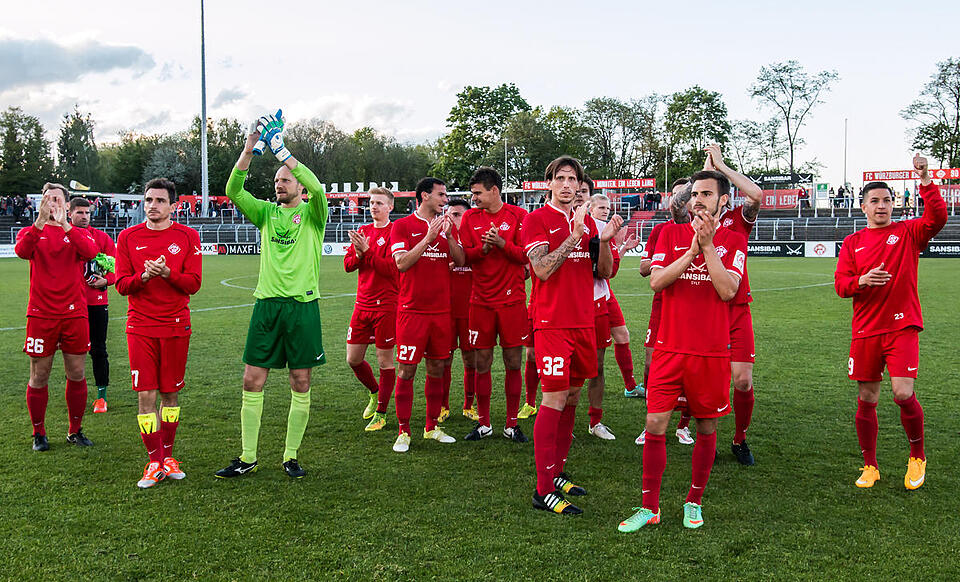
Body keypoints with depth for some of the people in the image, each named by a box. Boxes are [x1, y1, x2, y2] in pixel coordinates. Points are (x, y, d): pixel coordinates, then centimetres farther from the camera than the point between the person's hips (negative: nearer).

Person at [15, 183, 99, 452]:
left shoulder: (78, 233, 8)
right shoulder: (32, 231, 8)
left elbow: (90, 252, -15)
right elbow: (21, 250, -16)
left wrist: (65, 225, -27)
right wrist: (39, 223, -30)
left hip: (74, 314, 1)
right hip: (41, 315, -1)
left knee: (77, 375, 5)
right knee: (39, 377, 4)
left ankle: (75, 431, 19)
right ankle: (39, 433, 17)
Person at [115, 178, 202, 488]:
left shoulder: (188, 236, 1)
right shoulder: (128, 237, 5)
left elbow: (193, 283, -4)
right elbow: (121, 284, 2)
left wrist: (167, 272, -21)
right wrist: (145, 276, -17)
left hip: (176, 327, 0)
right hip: (140, 327, 0)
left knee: (170, 393, 8)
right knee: (146, 395, -3)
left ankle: (167, 456, 22)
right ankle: (155, 462, 7)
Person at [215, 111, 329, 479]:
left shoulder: (312, 213, 3)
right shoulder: (267, 212, 13)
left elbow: (317, 188, -18)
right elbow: (233, 191, -2)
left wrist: (281, 150, -19)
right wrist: (249, 149, -12)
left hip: (303, 304, -3)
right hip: (267, 302, 3)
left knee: (301, 384, 3)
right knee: (252, 382, 2)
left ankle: (291, 457, 15)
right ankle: (247, 458, 13)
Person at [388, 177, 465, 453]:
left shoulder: (447, 225, 13)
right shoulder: (402, 226, -1)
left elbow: (461, 260, 6)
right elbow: (402, 263, -12)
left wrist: (448, 235, -9)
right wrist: (429, 237, -17)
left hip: (441, 310, 5)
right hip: (412, 310, -5)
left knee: (437, 369, 9)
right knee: (406, 370, -3)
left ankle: (432, 427, 21)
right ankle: (404, 432, 7)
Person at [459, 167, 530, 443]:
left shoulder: (518, 215, 1)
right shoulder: (470, 217, 8)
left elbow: (525, 255, -3)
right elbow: (464, 256, 4)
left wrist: (501, 243, -19)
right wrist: (483, 248, -15)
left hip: (512, 300, -2)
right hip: (481, 301, 2)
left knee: (513, 363, 1)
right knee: (482, 363, 5)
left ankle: (511, 425, 13)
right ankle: (483, 424, 18)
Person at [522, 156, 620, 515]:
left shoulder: (587, 221, 15)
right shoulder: (536, 220, -4)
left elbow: (604, 272, 14)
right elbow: (542, 269, -16)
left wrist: (604, 240, -4)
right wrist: (575, 236, -21)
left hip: (583, 322, 7)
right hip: (552, 323, -7)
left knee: (572, 397, 11)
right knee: (554, 399, -9)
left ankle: (557, 473, 24)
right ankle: (544, 491, -4)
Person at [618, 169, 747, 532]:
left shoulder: (734, 241, 4)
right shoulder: (671, 234, 8)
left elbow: (727, 290, -11)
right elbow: (656, 281, -5)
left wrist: (708, 245, -13)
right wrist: (692, 250, -12)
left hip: (712, 352, 0)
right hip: (670, 348, 1)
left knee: (707, 428, 8)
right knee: (655, 424, -3)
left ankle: (694, 502, 25)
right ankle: (650, 508, 9)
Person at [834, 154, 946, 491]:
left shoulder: (908, 233, 4)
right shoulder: (853, 243, 10)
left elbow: (937, 218, -15)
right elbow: (840, 284, 3)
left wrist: (926, 181, -23)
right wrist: (862, 281, -17)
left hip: (902, 326, -2)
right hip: (865, 330, 3)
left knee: (903, 393, -15)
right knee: (866, 399, 6)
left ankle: (917, 456, 11)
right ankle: (870, 466, 21)